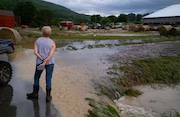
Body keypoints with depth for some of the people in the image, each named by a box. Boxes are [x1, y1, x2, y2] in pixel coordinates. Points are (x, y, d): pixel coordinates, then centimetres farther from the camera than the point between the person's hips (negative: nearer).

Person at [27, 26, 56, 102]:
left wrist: (42, 60, -13)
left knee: (36, 77, 19)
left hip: (39, 62, 1)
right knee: (48, 79, 6)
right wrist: (45, 63, -18)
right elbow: (51, 55, -19)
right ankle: (48, 96, 13)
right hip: (50, 63, -1)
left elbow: (35, 52, -13)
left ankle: (35, 93, 30)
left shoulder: (37, 41, -3)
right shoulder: (52, 43, -9)